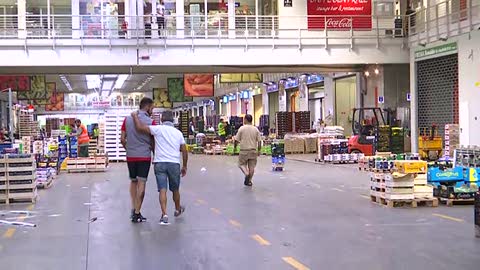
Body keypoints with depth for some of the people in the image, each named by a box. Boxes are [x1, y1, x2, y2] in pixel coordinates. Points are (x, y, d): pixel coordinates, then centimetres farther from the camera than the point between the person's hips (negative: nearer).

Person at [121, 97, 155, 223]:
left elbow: (122, 139, 4)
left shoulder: (127, 119, 3)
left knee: (133, 181, 19)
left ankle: (133, 209, 13)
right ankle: (137, 213, -1)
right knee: (141, 183, -1)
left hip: (130, 156, 4)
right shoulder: (150, 122, -8)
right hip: (144, 156, -4)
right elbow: (153, 142, -4)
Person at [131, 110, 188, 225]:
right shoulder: (178, 132, 10)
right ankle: (178, 209, 40)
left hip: (160, 163, -2)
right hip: (174, 164, 2)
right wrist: (184, 166, 19)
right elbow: (184, 151, 9)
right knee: (175, 189, 20)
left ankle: (164, 215, -18)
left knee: (162, 190, -6)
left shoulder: (158, 129, -2)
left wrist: (135, 116, 3)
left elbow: (140, 127, -13)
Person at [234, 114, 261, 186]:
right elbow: (259, 141, 2)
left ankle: (246, 174, -14)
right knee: (252, 166, 9)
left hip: (244, 151, -3)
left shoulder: (242, 128, -7)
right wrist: (259, 150, 11)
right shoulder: (255, 129, 2)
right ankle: (249, 180, 12)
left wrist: (235, 147, 12)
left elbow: (236, 140, -5)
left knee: (242, 164, 11)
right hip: (253, 151, 3)